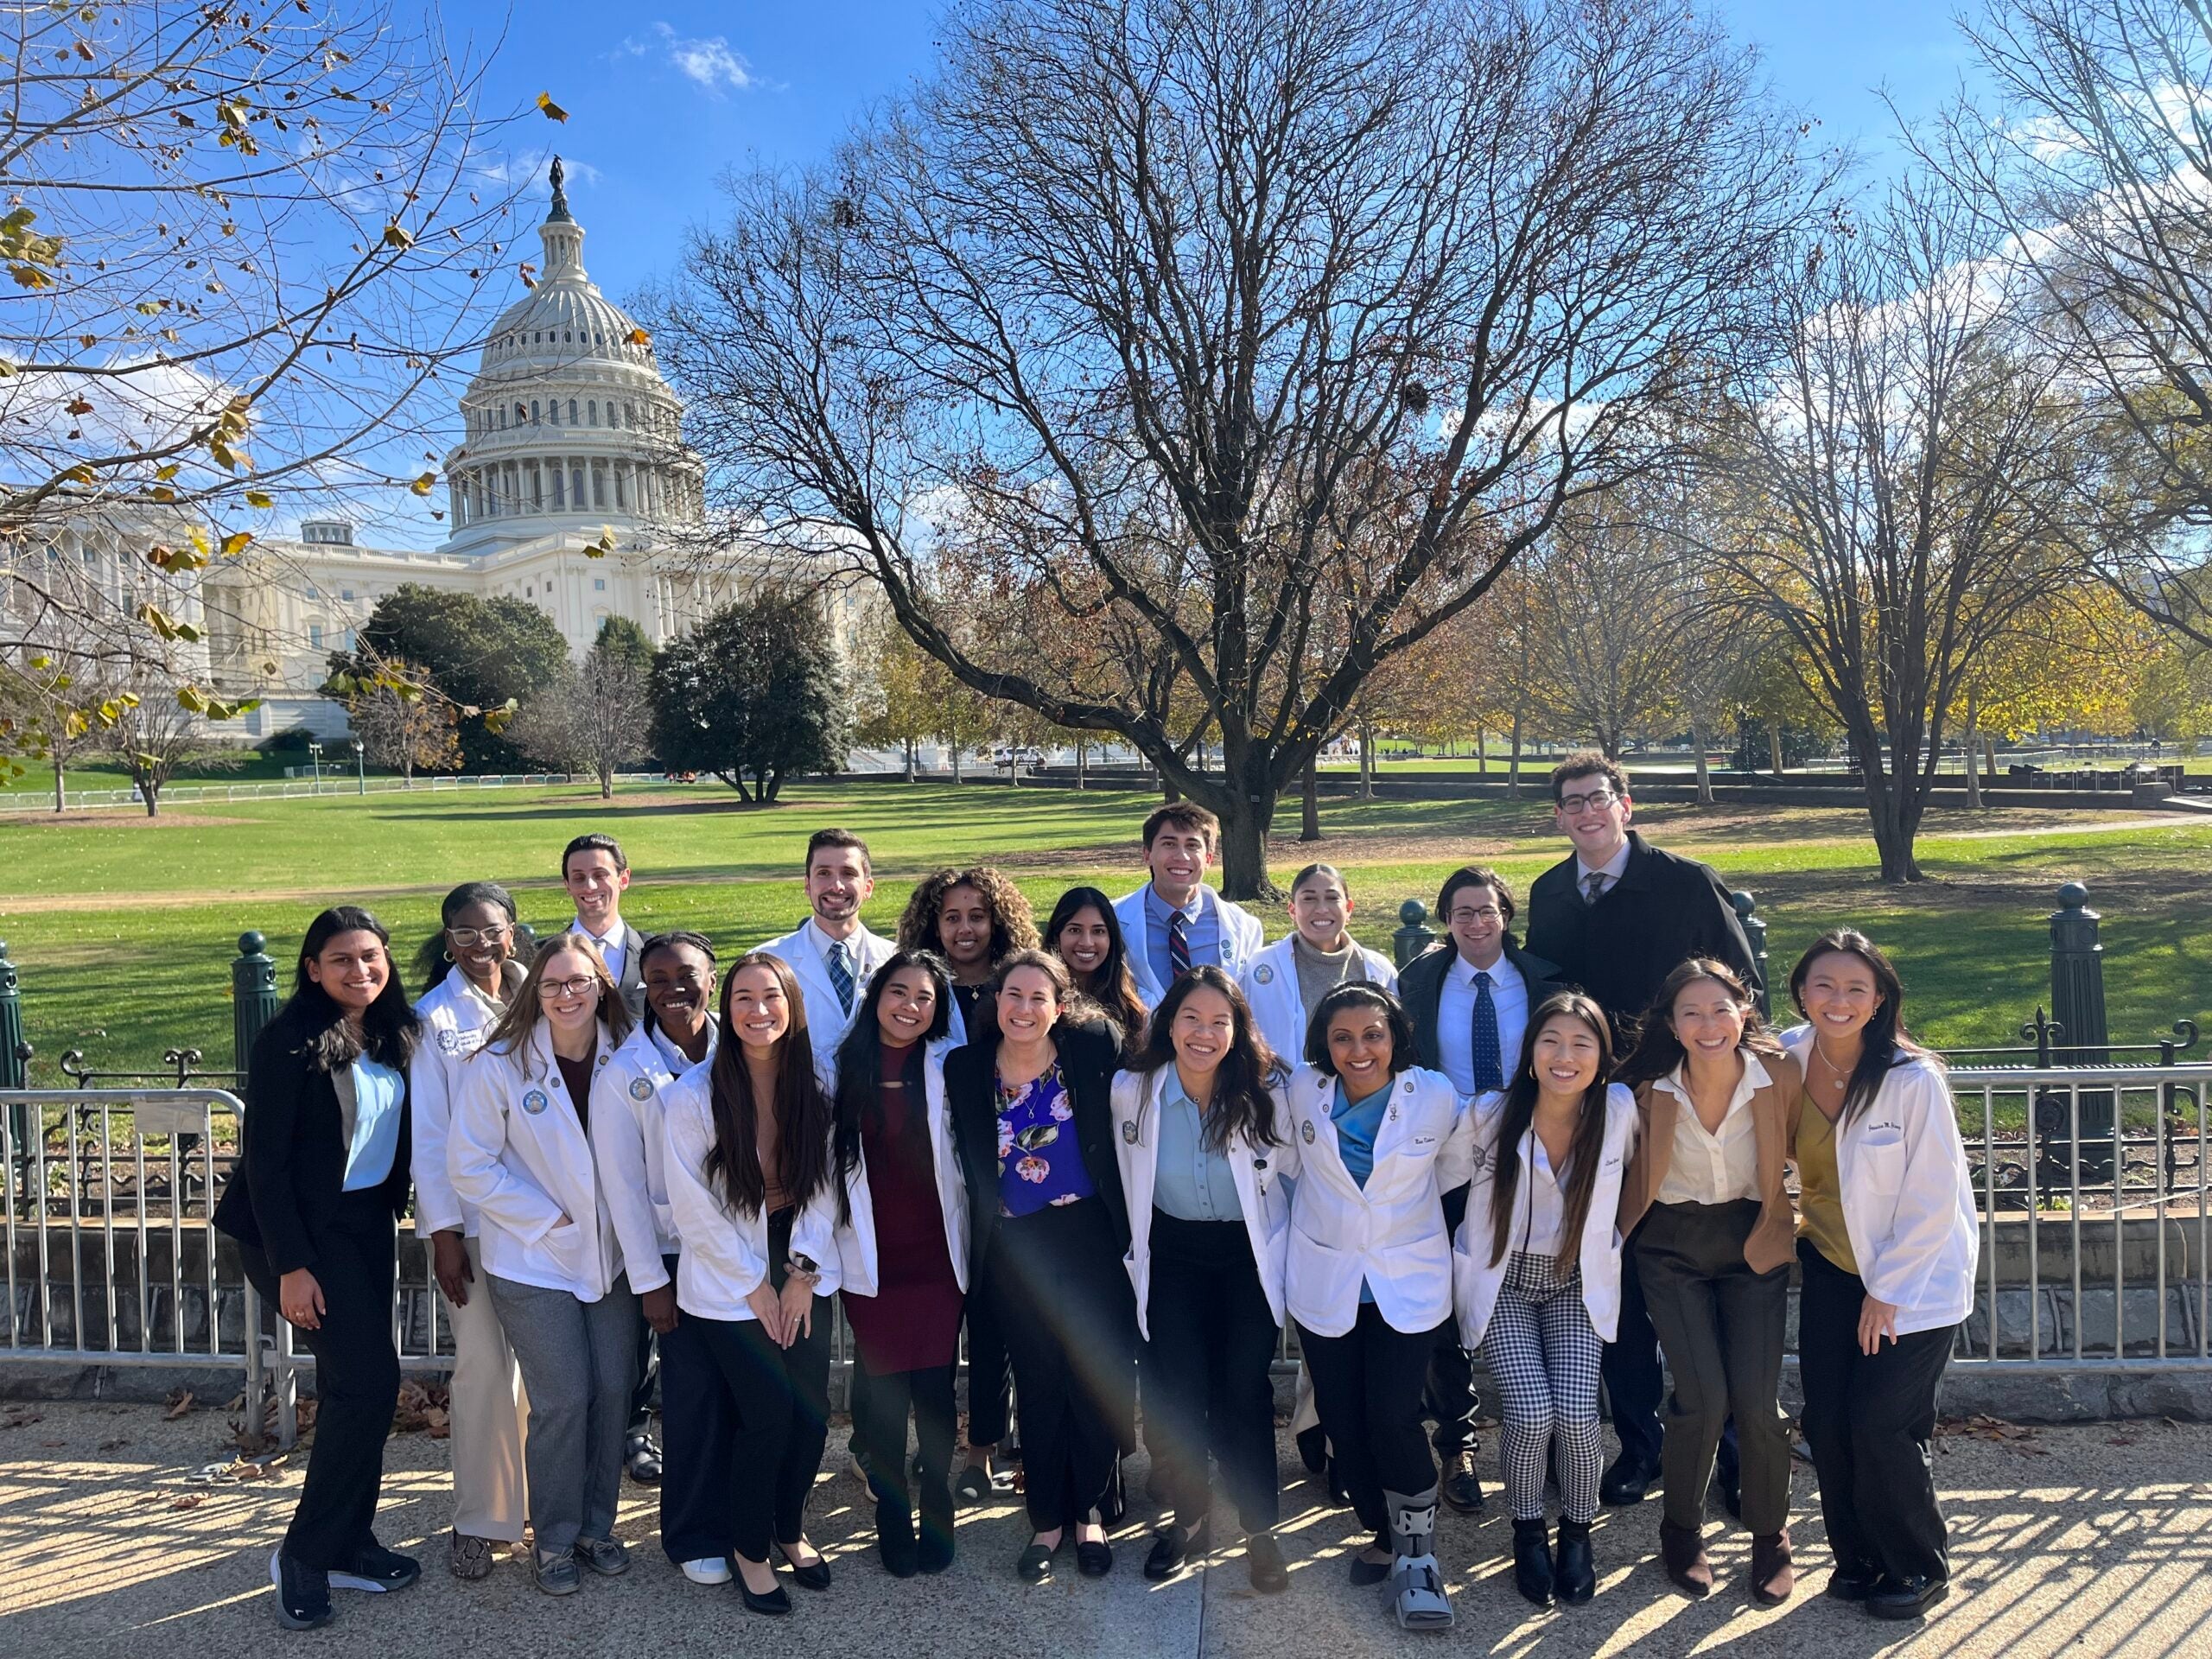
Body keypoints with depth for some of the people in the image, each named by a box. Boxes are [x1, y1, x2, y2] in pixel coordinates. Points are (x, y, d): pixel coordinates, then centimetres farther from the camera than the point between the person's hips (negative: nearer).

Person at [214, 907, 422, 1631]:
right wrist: (290, 1266, -18)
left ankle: (347, 1542, 25)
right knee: (368, 1379, -10)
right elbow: (264, 1158, -16)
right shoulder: (289, 1042, -15)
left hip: (366, 1223, 7)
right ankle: (305, 1553, 5)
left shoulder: (393, 1035, 4)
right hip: (300, 1229, -7)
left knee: (351, 1383, 12)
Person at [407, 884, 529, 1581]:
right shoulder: (435, 1017, -5)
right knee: (484, 1364, 0)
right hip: (471, 1217, -3)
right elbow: (428, 1132, -6)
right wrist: (443, 1232, -8)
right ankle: (479, 1519, 15)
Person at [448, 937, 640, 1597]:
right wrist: (549, 1219, -12)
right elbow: (470, 1164, -10)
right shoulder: (499, 1066, -12)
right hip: (534, 1262, -3)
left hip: (610, 1256, 3)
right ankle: (553, 1539, 19)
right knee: (562, 1400, -3)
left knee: (612, 1391, 7)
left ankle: (596, 1525, 27)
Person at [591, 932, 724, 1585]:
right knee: (695, 1395, 3)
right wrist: (649, 1281, -7)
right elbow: (622, 1183, -6)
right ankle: (694, 1536, 22)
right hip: (678, 1256, -2)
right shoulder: (623, 1073, -7)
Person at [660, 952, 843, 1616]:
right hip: (728, 1285, -3)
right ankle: (749, 1548, 21)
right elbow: (693, 1206, -12)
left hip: (803, 1275, 4)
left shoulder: (813, 1088, -4)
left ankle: (789, 1528, 31)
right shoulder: (694, 1094, -15)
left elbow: (824, 1185, 1)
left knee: (811, 1412, 3)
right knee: (767, 1417, -5)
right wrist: (755, 1286, -9)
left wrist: (802, 1273, -6)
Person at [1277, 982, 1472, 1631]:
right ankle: (1385, 1534, 30)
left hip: (1409, 1281, -2)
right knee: (1342, 1419, 7)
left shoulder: (1436, 1096, -12)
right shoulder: (1303, 1091, -8)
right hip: (1324, 1279, 2)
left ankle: (1417, 1555, 10)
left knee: (1393, 1416, -12)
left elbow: (1456, 1167, 8)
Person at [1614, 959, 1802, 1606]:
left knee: (1756, 1400, -7)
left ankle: (1771, 1538, 20)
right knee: (1703, 1398, -10)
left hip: (1755, 1243, 1)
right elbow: (1632, 1172, 3)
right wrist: (1613, 1236, 0)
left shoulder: (1780, 1075, -15)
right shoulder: (1652, 1090, -14)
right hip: (1673, 1248, 0)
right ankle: (1681, 1529, 17)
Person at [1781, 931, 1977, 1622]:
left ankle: (1920, 1569, 18)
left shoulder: (1914, 1080, -23)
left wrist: (1885, 1291, -12)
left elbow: (1934, 1203, -17)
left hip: (1917, 1272, -4)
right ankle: (1858, 1557, 24)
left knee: (1881, 1423, -6)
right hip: (1832, 1263, 4)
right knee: (1826, 1420, 1)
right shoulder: (1788, 1057, -10)